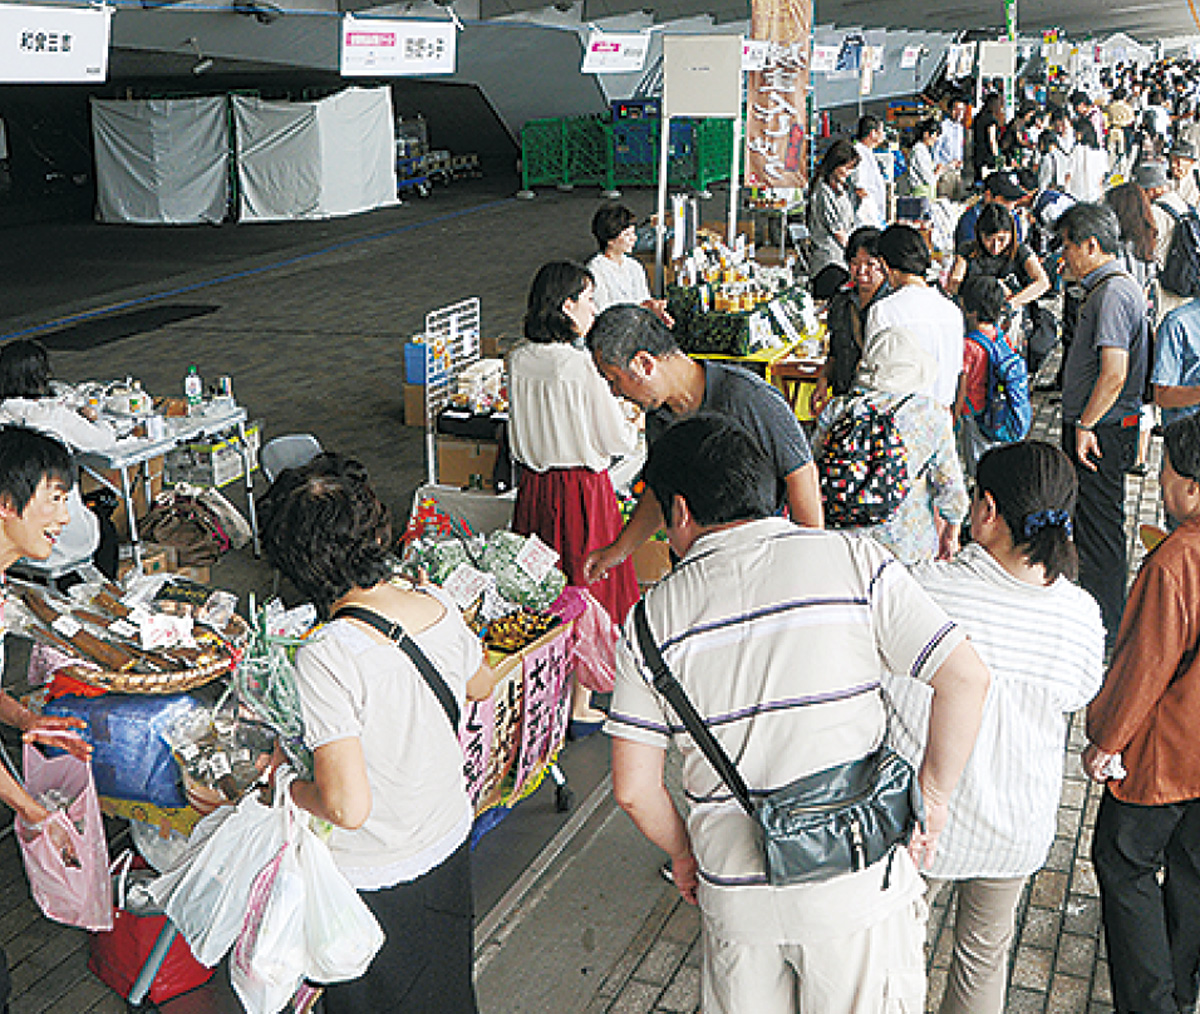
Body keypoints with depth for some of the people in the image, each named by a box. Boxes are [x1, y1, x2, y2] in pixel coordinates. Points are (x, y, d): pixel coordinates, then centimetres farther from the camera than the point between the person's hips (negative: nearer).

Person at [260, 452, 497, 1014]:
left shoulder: (325, 658, -32)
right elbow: (481, 685, 9)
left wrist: (287, 785, -12)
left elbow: (348, 807, -32)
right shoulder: (439, 607, -14)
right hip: (451, 843, 5)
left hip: (374, 879, -5)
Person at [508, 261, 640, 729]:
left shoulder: (518, 360, -3)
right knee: (588, 593, 8)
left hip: (533, 486, 6)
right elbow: (619, 440, -14)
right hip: (583, 488, -6)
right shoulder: (583, 366, -21)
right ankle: (580, 707, 18)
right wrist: (633, 418, 7)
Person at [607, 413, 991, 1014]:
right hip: (857, 882, -1)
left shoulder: (655, 616, -5)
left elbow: (634, 789, -3)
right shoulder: (855, 562, -8)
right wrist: (931, 797, 0)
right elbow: (966, 678, -13)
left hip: (734, 893, 1)